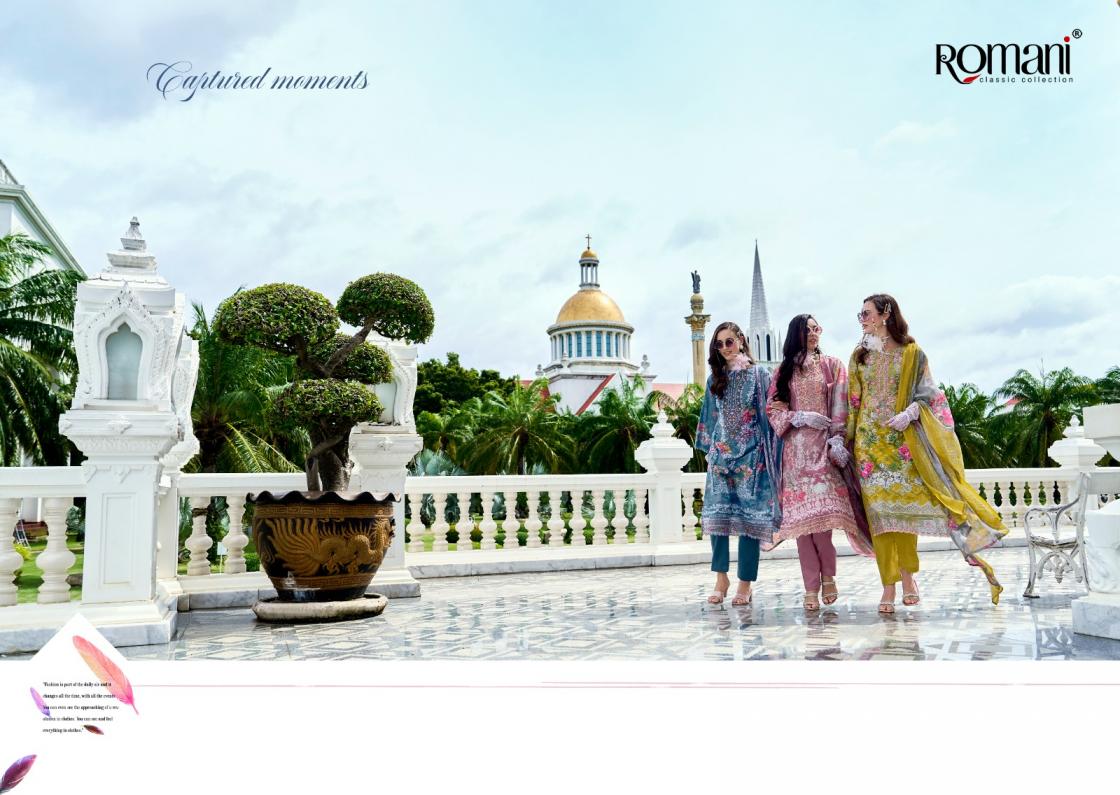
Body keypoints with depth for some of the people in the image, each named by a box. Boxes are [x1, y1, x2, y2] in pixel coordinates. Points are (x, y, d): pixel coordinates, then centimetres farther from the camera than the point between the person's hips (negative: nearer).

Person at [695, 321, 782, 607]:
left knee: (749, 516, -3)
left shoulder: (759, 375, 2)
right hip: (721, 454, 4)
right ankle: (721, 578, 6)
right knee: (717, 514, -4)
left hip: (751, 455, -4)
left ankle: (745, 583, 5)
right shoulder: (715, 379, 14)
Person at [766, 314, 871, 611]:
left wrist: (837, 439, -10)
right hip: (795, 449, 2)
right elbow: (772, 409, 9)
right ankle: (811, 588, 2)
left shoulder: (831, 365, 11)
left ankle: (828, 576, 7)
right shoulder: (784, 371, 15)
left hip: (824, 446, -2)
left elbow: (841, 407, 3)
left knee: (820, 512, -14)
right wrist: (801, 417, -7)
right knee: (801, 515, -3)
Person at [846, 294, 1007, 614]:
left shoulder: (912, 353, 4)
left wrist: (909, 413, -18)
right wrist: (849, 439, 6)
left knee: (906, 505, -5)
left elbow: (928, 394, 1)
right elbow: (853, 401, 12)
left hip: (903, 439, -2)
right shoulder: (860, 356, 12)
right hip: (870, 441, 2)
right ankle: (889, 586, 0)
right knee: (879, 509, -3)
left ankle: (907, 575, 10)